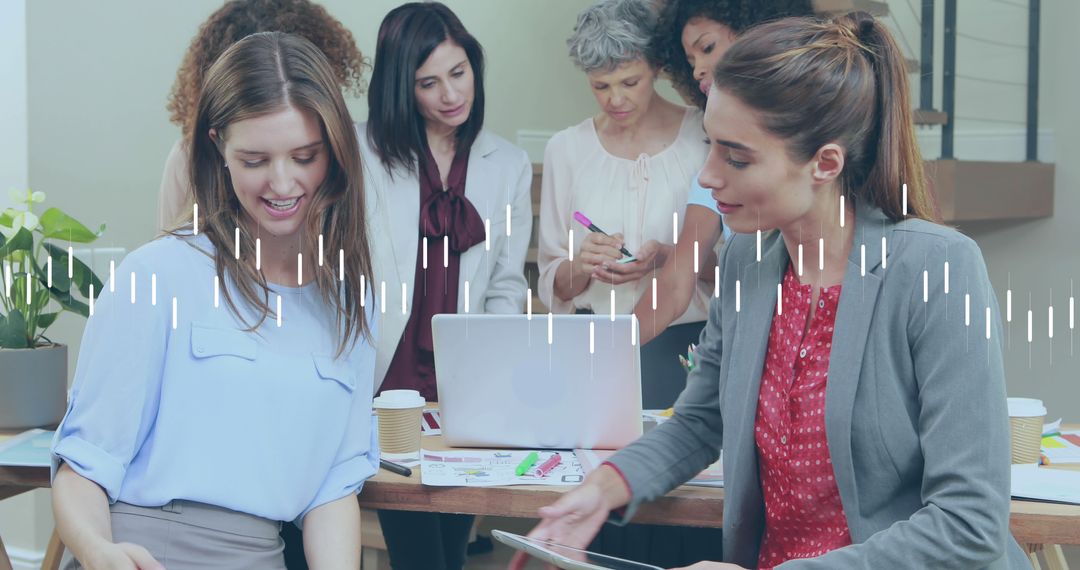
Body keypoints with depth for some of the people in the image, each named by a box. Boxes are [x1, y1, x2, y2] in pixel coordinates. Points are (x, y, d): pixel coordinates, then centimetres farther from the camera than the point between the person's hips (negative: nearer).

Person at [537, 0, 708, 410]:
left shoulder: (705, 137, 1)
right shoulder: (567, 149, 9)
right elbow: (553, 287, 12)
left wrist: (667, 258, -15)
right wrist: (581, 265, -9)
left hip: (688, 346, -1)